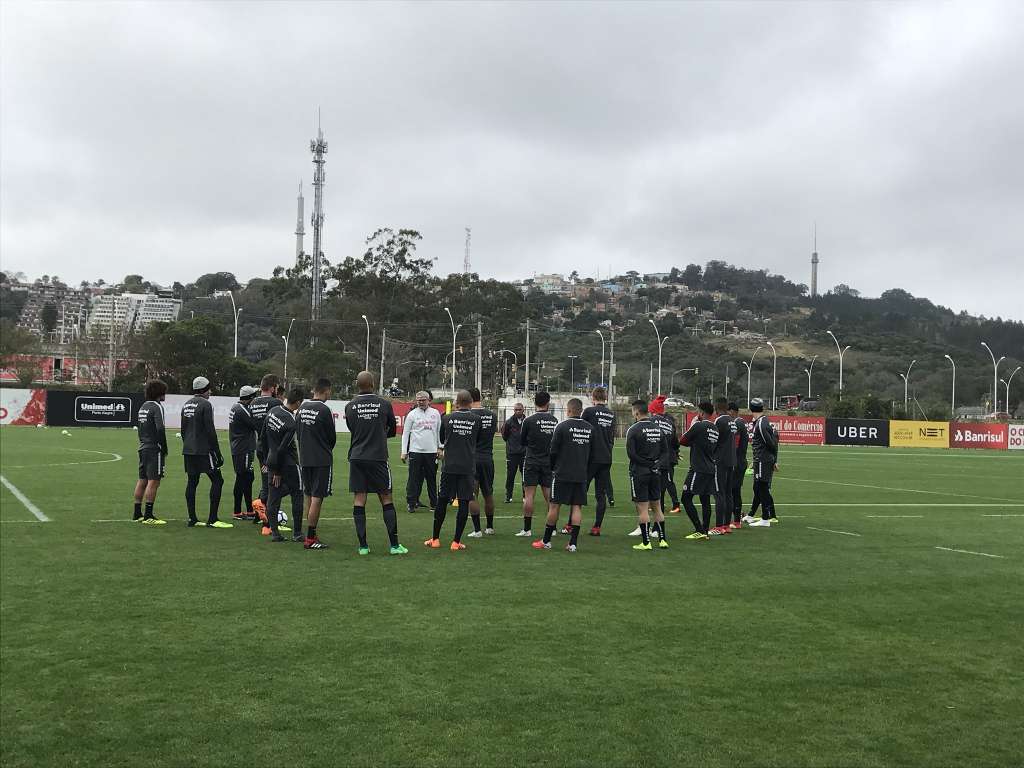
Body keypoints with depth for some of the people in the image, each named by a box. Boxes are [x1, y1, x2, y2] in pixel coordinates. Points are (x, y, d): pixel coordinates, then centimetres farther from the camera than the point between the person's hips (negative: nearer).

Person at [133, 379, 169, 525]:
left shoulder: (143, 407, 16)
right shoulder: (157, 407, -12)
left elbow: (140, 428, 19)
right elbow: (160, 429, -20)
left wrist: (143, 442, 18)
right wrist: (165, 450, -12)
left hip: (143, 448, 9)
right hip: (154, 449, -9)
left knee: (142, 480, 13)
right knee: (153, 482, -7)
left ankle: (137, 514, 17)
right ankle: (148, 516, -9)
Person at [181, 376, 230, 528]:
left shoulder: (186, 404, 14)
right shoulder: (205, 404, -11)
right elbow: (210, 431, -15)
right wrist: (217, 453, -11)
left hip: (188, 451, 9)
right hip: (203, 450, -9)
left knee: (192, 482, 10)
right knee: (217, 480, -4)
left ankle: (192, 519, 12)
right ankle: (212, 519, -8)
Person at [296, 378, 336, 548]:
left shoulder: (301, 408, 7)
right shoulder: (324, 410, -13)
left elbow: (297, 432, 13)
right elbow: (332, 437, -4)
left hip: (304, 459, 7)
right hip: (322, 460, -7)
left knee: (308, 496, 15)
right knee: (317, 498, -4)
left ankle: (310, 534, 20)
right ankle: (310, 539, -4)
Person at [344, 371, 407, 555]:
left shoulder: (350, 406, 0)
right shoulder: (384, 404, -3)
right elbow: (392, 430, 10)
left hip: (356, 457, 2)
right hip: (378, 457, -2)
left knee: (359, 500, 5)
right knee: (386, 499, 5)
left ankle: (363, 545, 4)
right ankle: (394, 544, 3)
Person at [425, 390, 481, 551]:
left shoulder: (447, 418, -1)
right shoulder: (476, 419, 0)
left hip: (450, 465, 0)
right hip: (468, 467, 0)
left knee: (442, 500, 9)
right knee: (464, 503, 3)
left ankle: (435, 539, 15)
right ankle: (456, 542, 3)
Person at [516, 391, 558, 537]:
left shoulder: (528, 420, -9)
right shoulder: (554, 420, 0)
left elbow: (522, 441, 2)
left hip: (532, 461, -3)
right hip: (549, 463, 3)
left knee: (529, 495, -1)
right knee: (549, 496, 9)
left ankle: (527, 529, -2)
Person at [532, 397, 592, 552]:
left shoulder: (562, 427, -8)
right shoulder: (590, 429, 6)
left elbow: (553, 451, -5)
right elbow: (592, 453, 10)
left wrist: (552, 469, 10)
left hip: (562, 474, -4)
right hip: (581, 475, 4)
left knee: (554, 506, 3)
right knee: (577, 507, 5)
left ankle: (546, 541, 10)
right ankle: (573, 543, 3)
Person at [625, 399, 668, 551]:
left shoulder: (634, 429, -12)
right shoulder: (658, 427, 6)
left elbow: (631, 453, -17)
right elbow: (664, 450, 9)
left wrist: (643, 462, -5)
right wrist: (653, 461, 9)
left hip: (639, 472, -5)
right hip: (655, 472, 6)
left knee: (643, 508, -1)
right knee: (657, 506, 13)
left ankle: (646, 542, 0)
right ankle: (662, 540, 16)